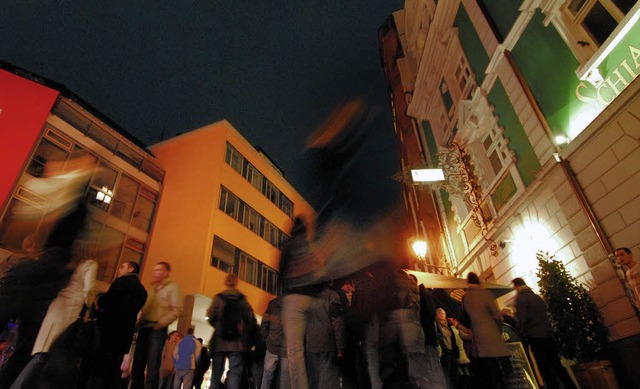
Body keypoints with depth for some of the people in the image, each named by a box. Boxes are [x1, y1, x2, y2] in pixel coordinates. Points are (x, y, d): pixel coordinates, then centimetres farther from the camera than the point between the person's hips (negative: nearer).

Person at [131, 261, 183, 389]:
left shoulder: (173, 287, -2)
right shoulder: (151, 288, 19)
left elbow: (177, 310, -11)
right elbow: (144, 308, 23)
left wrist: (160, 324, -14)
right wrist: (139, 323, 9)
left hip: (157, 330, -6)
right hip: (143, 328, 7)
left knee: (152, 365, -7)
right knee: (138, 364, 8)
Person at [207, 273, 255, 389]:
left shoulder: (218, 297, 3)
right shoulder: (242, 299, 5)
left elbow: (211, 317, -3)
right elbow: (250, 319, 1)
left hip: (220, 340, 0)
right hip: (237, 341, 0)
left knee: (217, 372, 10)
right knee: (235, 372, -2)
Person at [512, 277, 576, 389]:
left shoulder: (520, 298, -9)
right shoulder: (537, 297, 16)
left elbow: (522, 320, -15)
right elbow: (544, 315, 21)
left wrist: (522, 336, -6)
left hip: (536, 337, -8)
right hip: (549, 335, 8)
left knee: (545, 368, -3)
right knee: (557, 365, 13)